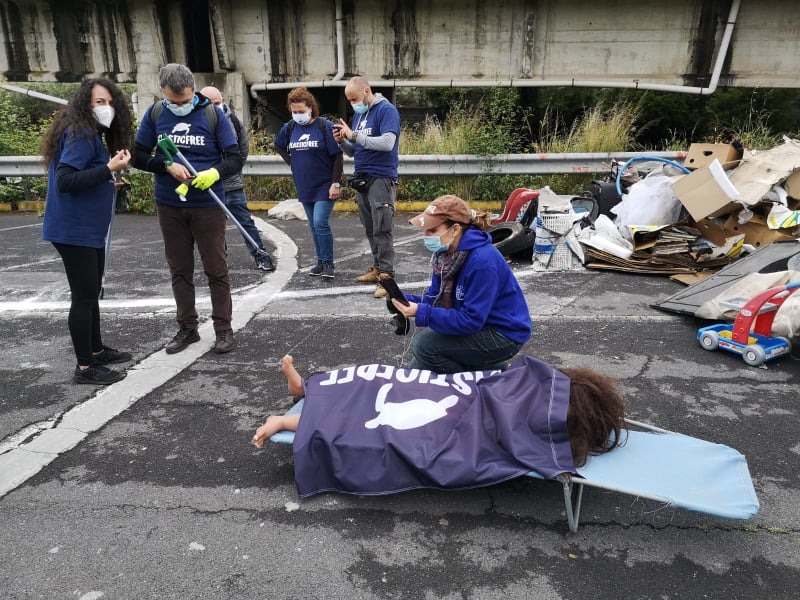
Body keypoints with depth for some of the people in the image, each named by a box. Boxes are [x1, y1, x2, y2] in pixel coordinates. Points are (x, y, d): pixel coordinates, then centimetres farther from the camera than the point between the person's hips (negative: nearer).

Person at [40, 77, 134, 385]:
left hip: (89, 229, 10)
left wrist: (109, 177, 3)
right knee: (83, 297, -4)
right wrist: (109, 169, -27)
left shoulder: (93, 134, 14)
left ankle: (97, 350, 31)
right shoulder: (80, 134, -15)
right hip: (74, 230, -10)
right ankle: (84, 367, 5)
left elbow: (87, 176, 12)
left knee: (91, 294, 18)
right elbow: (65, 181, -24)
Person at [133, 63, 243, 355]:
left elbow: (235, 158, -5)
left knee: (216, 269, 2)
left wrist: (215, 172, -25)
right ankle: (187, 328, 24)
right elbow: (138, 156, 5)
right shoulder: (154, 114, 2)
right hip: (169, 207, 3)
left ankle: (223, 328, 14)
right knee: (180, 270, 11)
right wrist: (167, 165, -14)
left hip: (208, 206, -3)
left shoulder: (213, 114, -4)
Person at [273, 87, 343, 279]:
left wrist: (336, 183, -16)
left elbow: (337, 156, -11)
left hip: (325, 186, -5)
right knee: (314, 226, 11)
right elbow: (278, 146, 23)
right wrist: (291, 161, 8)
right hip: (304, 187, 5)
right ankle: (321, 262, 22)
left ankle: (328, 263, -1)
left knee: (320, 223, -14)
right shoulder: (290, 128, 4)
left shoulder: (325, 126, -10)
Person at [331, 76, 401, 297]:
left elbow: (387, 143, -21)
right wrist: (342, 141, -1)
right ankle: (377, 268, 19)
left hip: (381, 178, -8)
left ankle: (386, 276, -7)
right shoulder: (358, 114, 17)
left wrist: (354, 136, -20)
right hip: (361, 178, 8)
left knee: (382, 229, -10)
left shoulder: (387, 110, -7)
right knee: (370, 229, 10)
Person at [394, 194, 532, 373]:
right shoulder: (446, 253, -2)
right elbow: (434, 298, 1)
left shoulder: (482, 261, -28)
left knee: (424, 344, -18)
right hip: (480, 326, 9)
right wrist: (404, 300, -17)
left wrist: (422, 313, -32)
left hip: (504, 334, -9)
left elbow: (471, 320, -29)